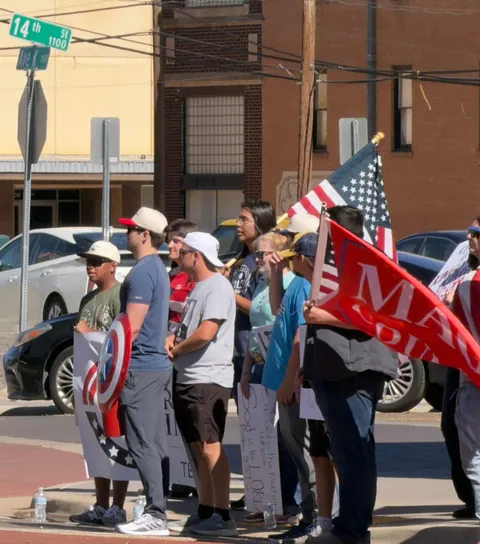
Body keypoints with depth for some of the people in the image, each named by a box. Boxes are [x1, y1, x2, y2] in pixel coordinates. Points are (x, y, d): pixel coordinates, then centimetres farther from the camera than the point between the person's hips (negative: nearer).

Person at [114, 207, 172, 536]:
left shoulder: (142, 273, -15)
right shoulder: (159, 270, 17)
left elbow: (132, 326, -19)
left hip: (140, 368, -10)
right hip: (159, 364, 10)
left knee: (143, 444, -10)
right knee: (156, 444, 10)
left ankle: (156, 515, -13)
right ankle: (159, 511, 12)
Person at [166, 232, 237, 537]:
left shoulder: (218, 286, -12)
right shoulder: (199, 287, 19)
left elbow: (206, 332, -21)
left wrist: (175, 350, -7)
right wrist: (173, 338, 5)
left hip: (208, 380, -10)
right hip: (189, 379, 10)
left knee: (210, 447, -13)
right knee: (199, 449, 13)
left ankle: (223, 517, -14)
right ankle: (206, 513, 18)